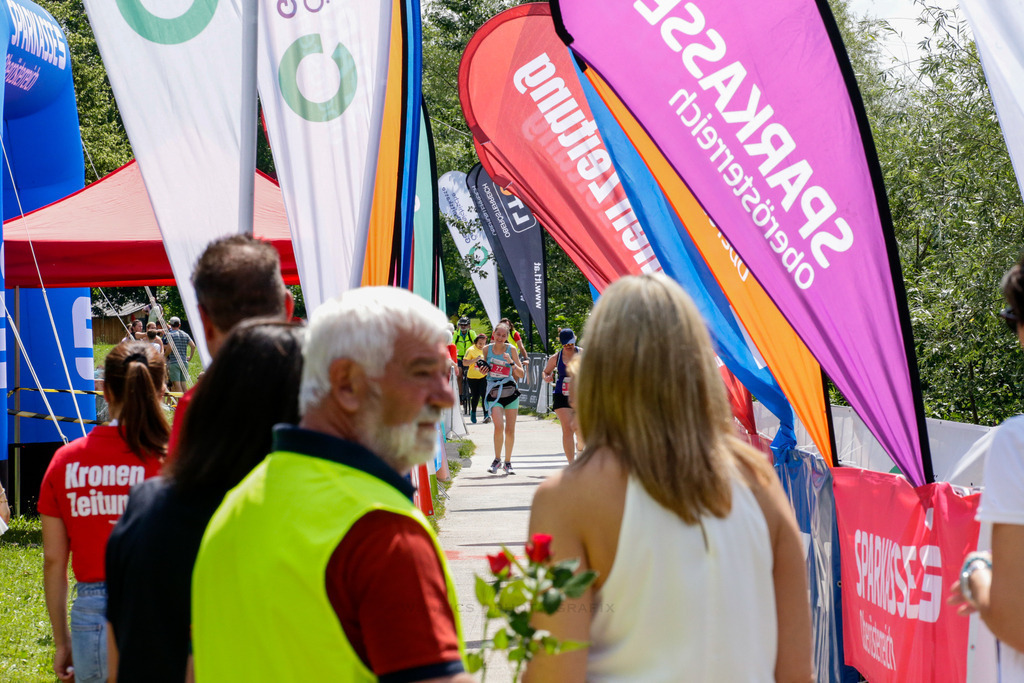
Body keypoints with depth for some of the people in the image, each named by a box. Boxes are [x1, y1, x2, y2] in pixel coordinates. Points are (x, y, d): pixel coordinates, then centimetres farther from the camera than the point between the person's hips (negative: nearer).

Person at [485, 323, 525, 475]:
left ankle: (508, 462, 18)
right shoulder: (487, 349, 3)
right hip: (493, 391, -1)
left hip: (510, 390, 1)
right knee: (499, 426, -18)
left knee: (510, 429, 3)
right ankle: (497, 460, 0)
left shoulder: (511, 349, 1)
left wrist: (511, 362, -16)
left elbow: (521, 374, 1)